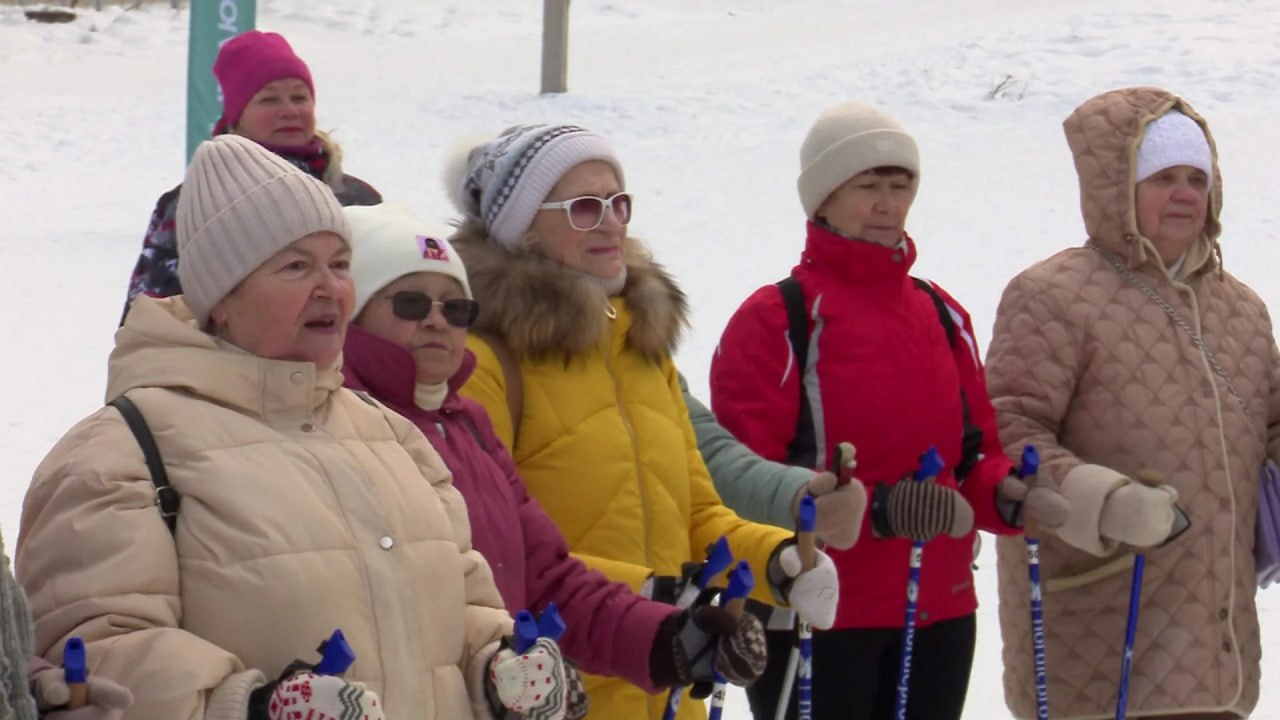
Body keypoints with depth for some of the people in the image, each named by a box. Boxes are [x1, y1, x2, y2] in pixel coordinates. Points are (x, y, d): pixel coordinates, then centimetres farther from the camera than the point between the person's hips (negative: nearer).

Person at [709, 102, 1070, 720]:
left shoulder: (943, 316, 14)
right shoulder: (774, 321, -6)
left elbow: (975, 455, 16)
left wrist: (1010, 495, -8)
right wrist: (874, 510, -25)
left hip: (937, 616, 6)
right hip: (816, 617, -6)